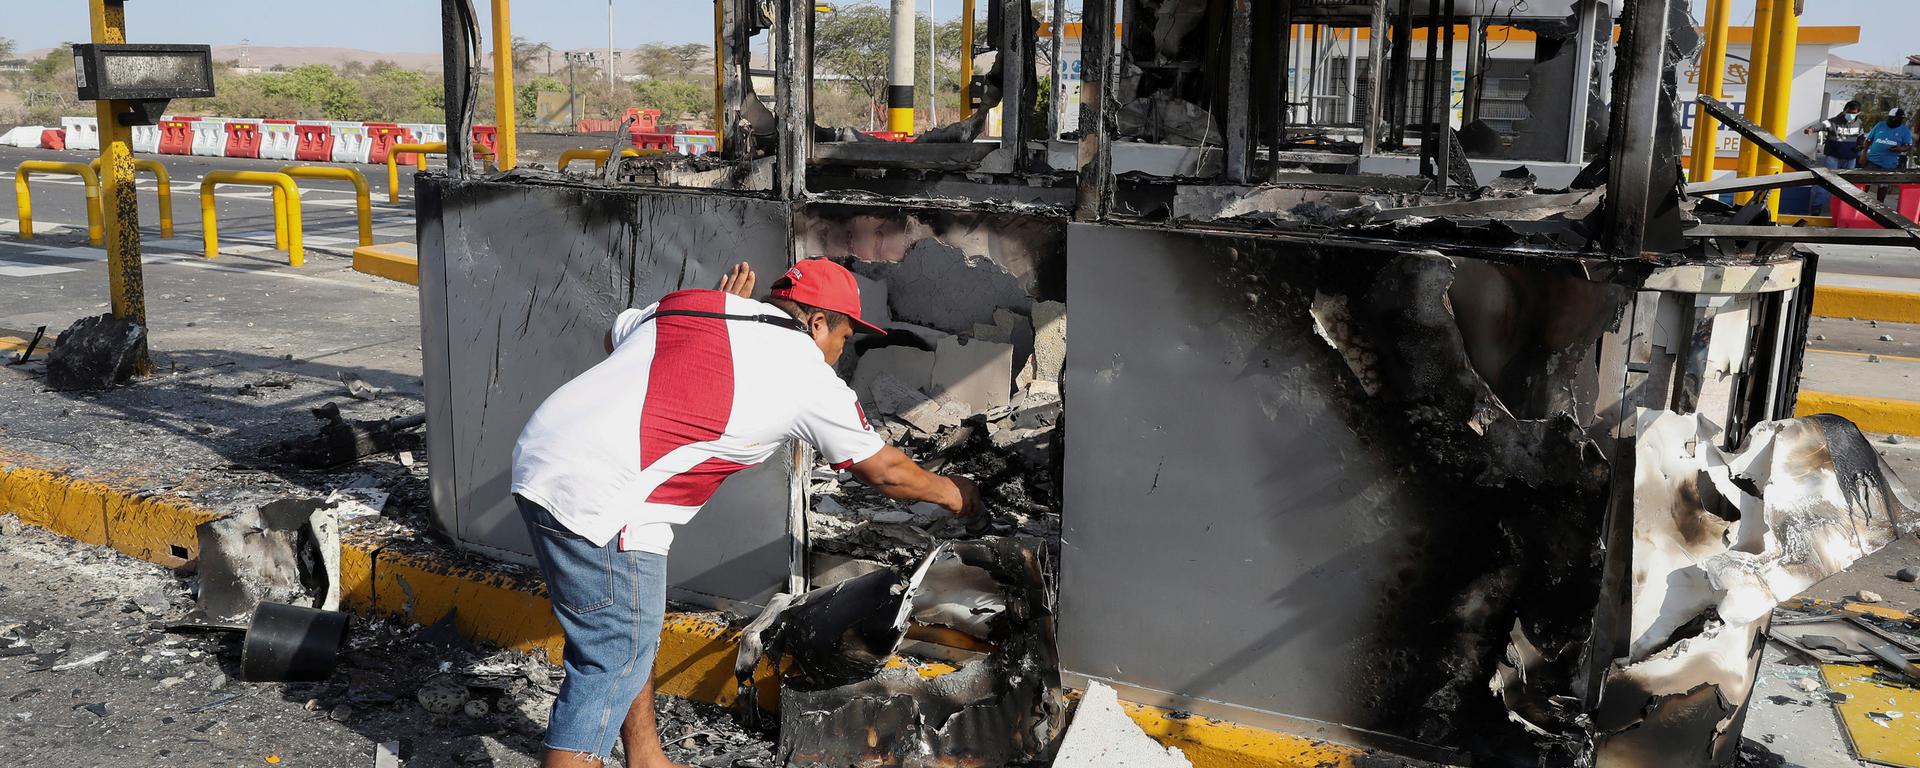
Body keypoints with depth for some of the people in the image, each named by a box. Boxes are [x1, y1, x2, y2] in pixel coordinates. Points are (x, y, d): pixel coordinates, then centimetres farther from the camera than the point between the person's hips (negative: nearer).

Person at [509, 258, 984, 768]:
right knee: (612, 666, 0)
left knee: (632, 634, 21)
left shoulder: (692, 301, 12)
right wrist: (951, 493, 28)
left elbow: (616, 338, 33)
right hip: (595, 497, -9)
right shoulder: (809, 378, -4)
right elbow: (884, 471, 10)